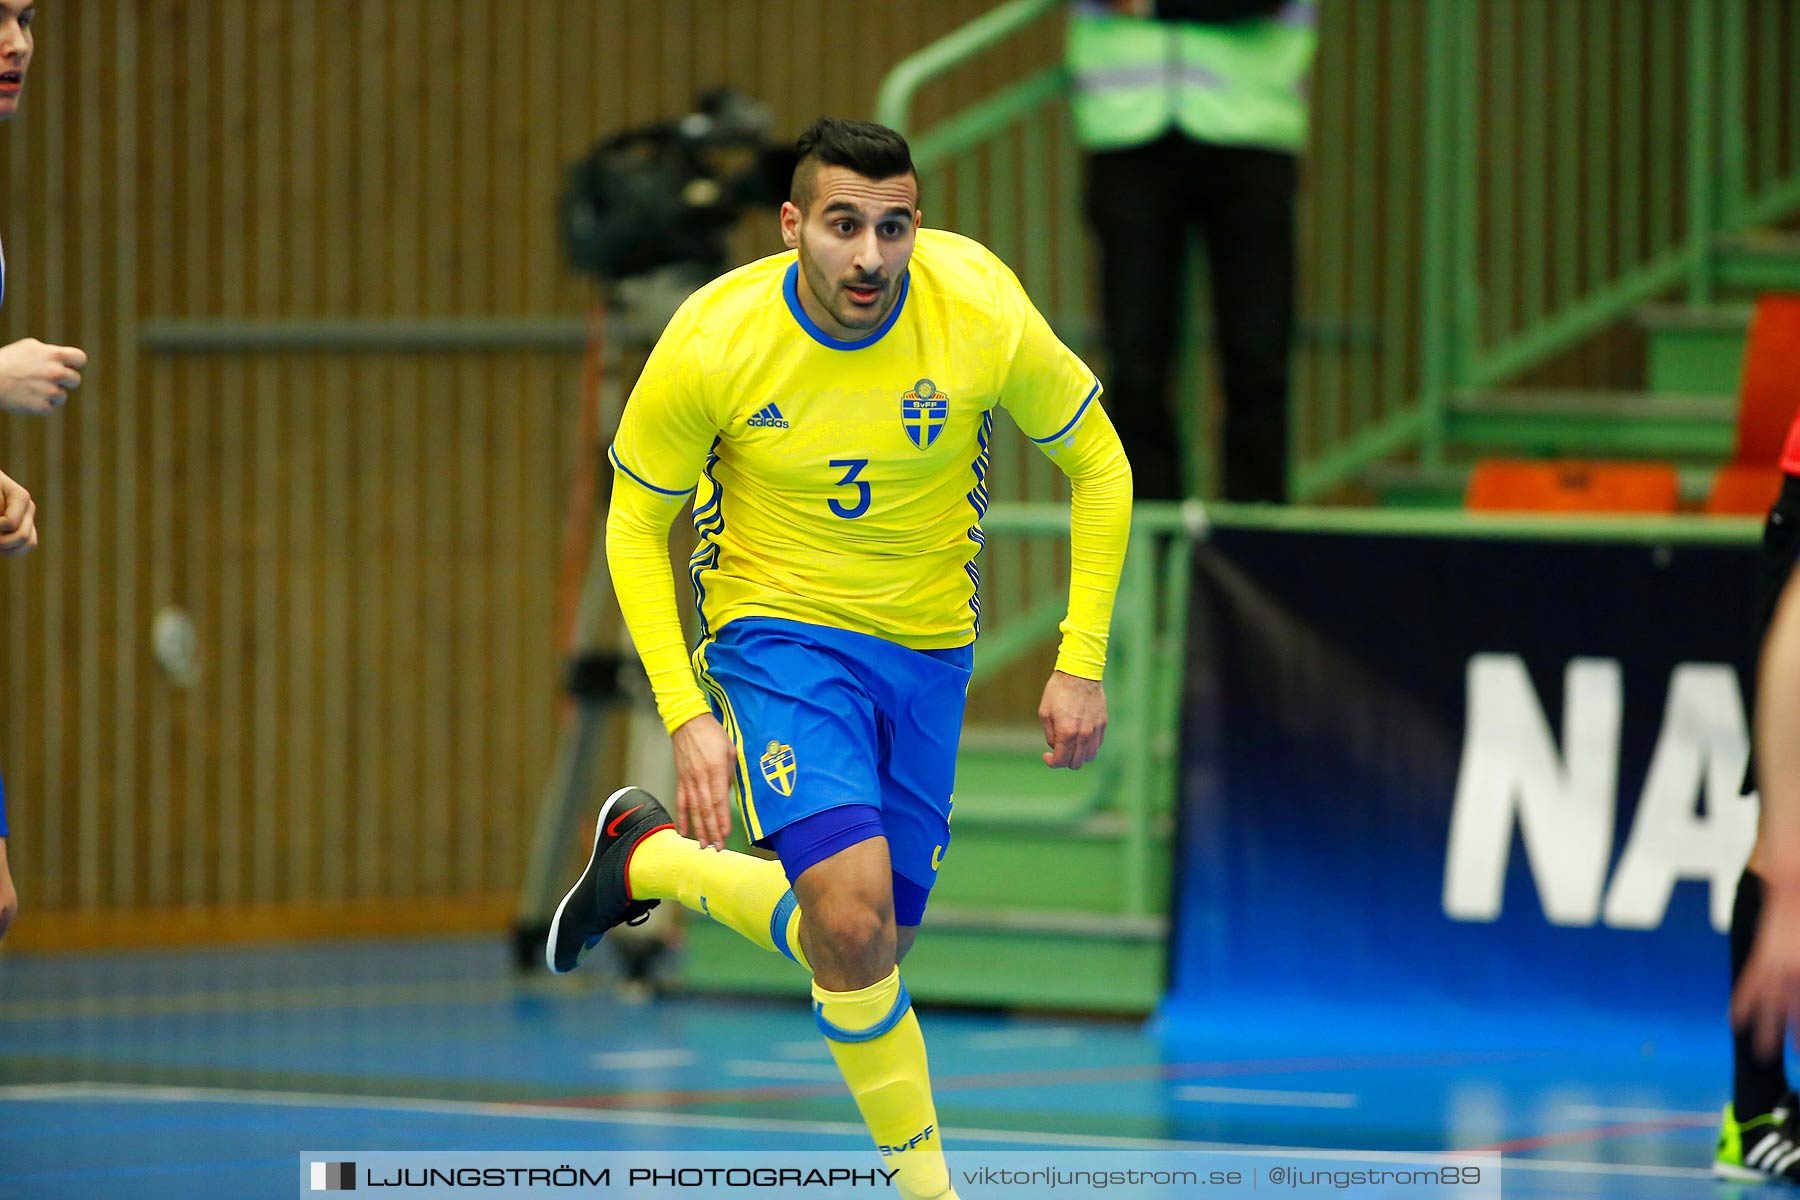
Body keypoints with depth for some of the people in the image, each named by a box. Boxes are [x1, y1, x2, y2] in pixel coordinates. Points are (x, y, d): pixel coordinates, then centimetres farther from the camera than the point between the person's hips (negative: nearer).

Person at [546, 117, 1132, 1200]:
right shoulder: (713, 341, -20)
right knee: (852, 921, -24)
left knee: (872, 942, 7)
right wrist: (685, 712, -12)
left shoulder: (984, 315, -18)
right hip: (780, 626, -3)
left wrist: (1083, 663, -5)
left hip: (929, 643, 3)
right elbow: (636, 522, -5)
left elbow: (1098, 463, -1)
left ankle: (652, 860, 32)